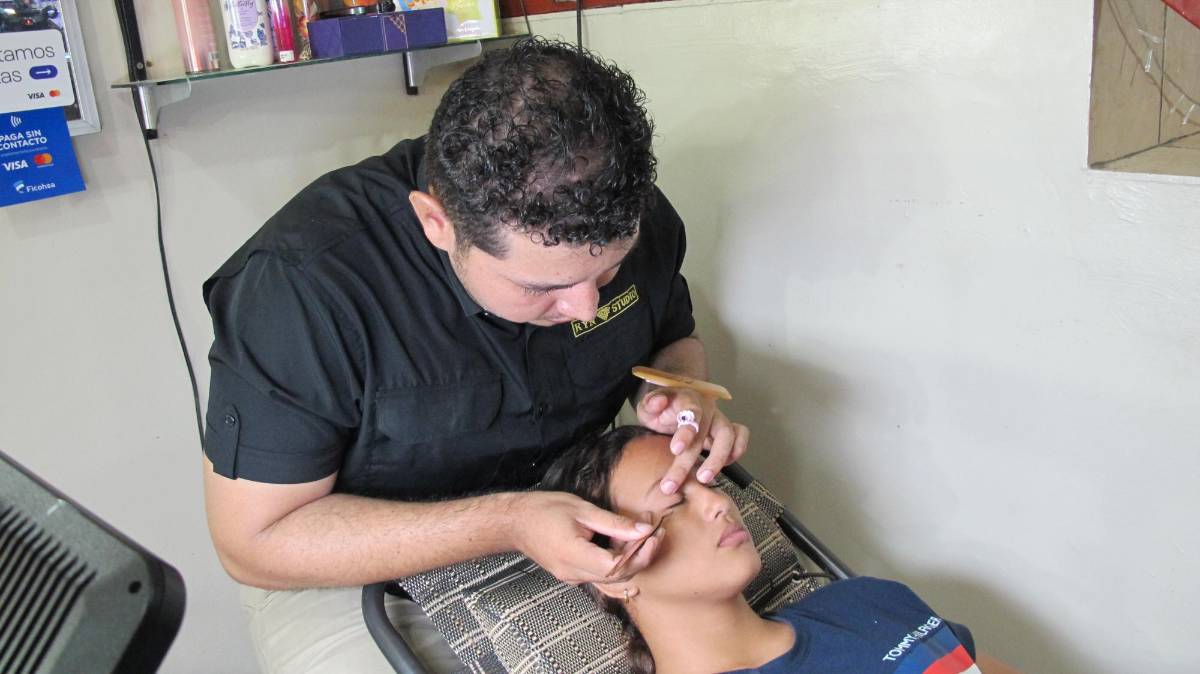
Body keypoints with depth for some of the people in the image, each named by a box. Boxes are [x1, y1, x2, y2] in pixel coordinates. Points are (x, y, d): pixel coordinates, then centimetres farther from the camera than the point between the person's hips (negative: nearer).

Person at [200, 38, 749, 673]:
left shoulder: (636, 218, -14)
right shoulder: (303, 284, -30)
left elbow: (674, 339, 7)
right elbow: (254, 541, -24)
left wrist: (677, 394, -18)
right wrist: (505, 523, -34)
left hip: (574, 516, 3)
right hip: (357, 567, -2)